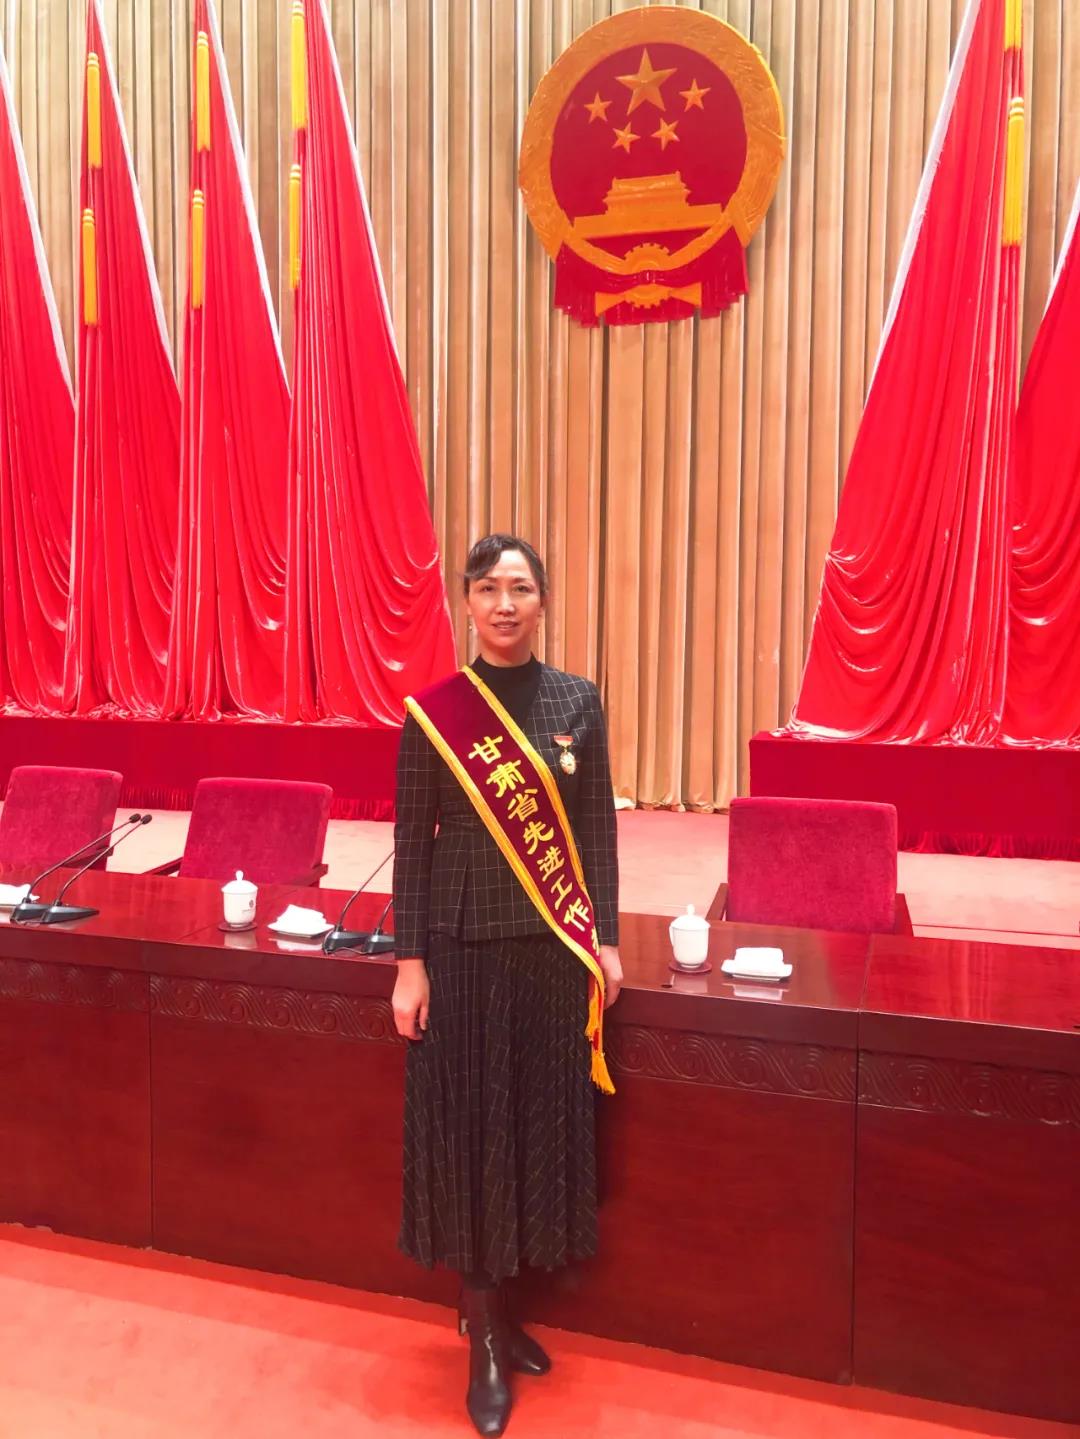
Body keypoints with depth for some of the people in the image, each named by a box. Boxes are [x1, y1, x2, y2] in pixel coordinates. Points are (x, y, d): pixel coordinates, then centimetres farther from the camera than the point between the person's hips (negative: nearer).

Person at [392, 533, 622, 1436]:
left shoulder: (579, 702, 0)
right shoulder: (433, 710, -6)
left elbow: (597, 830, 3)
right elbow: (412, 843, -4)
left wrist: (606, 940, 2)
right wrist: (409, 962, -6)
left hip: (553, 947, 3)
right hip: (462, 945, -2)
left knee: (541, 1119, 13)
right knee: (466, 1124, 7)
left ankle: (497, 1302, 37)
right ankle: (486, 1334, 28)